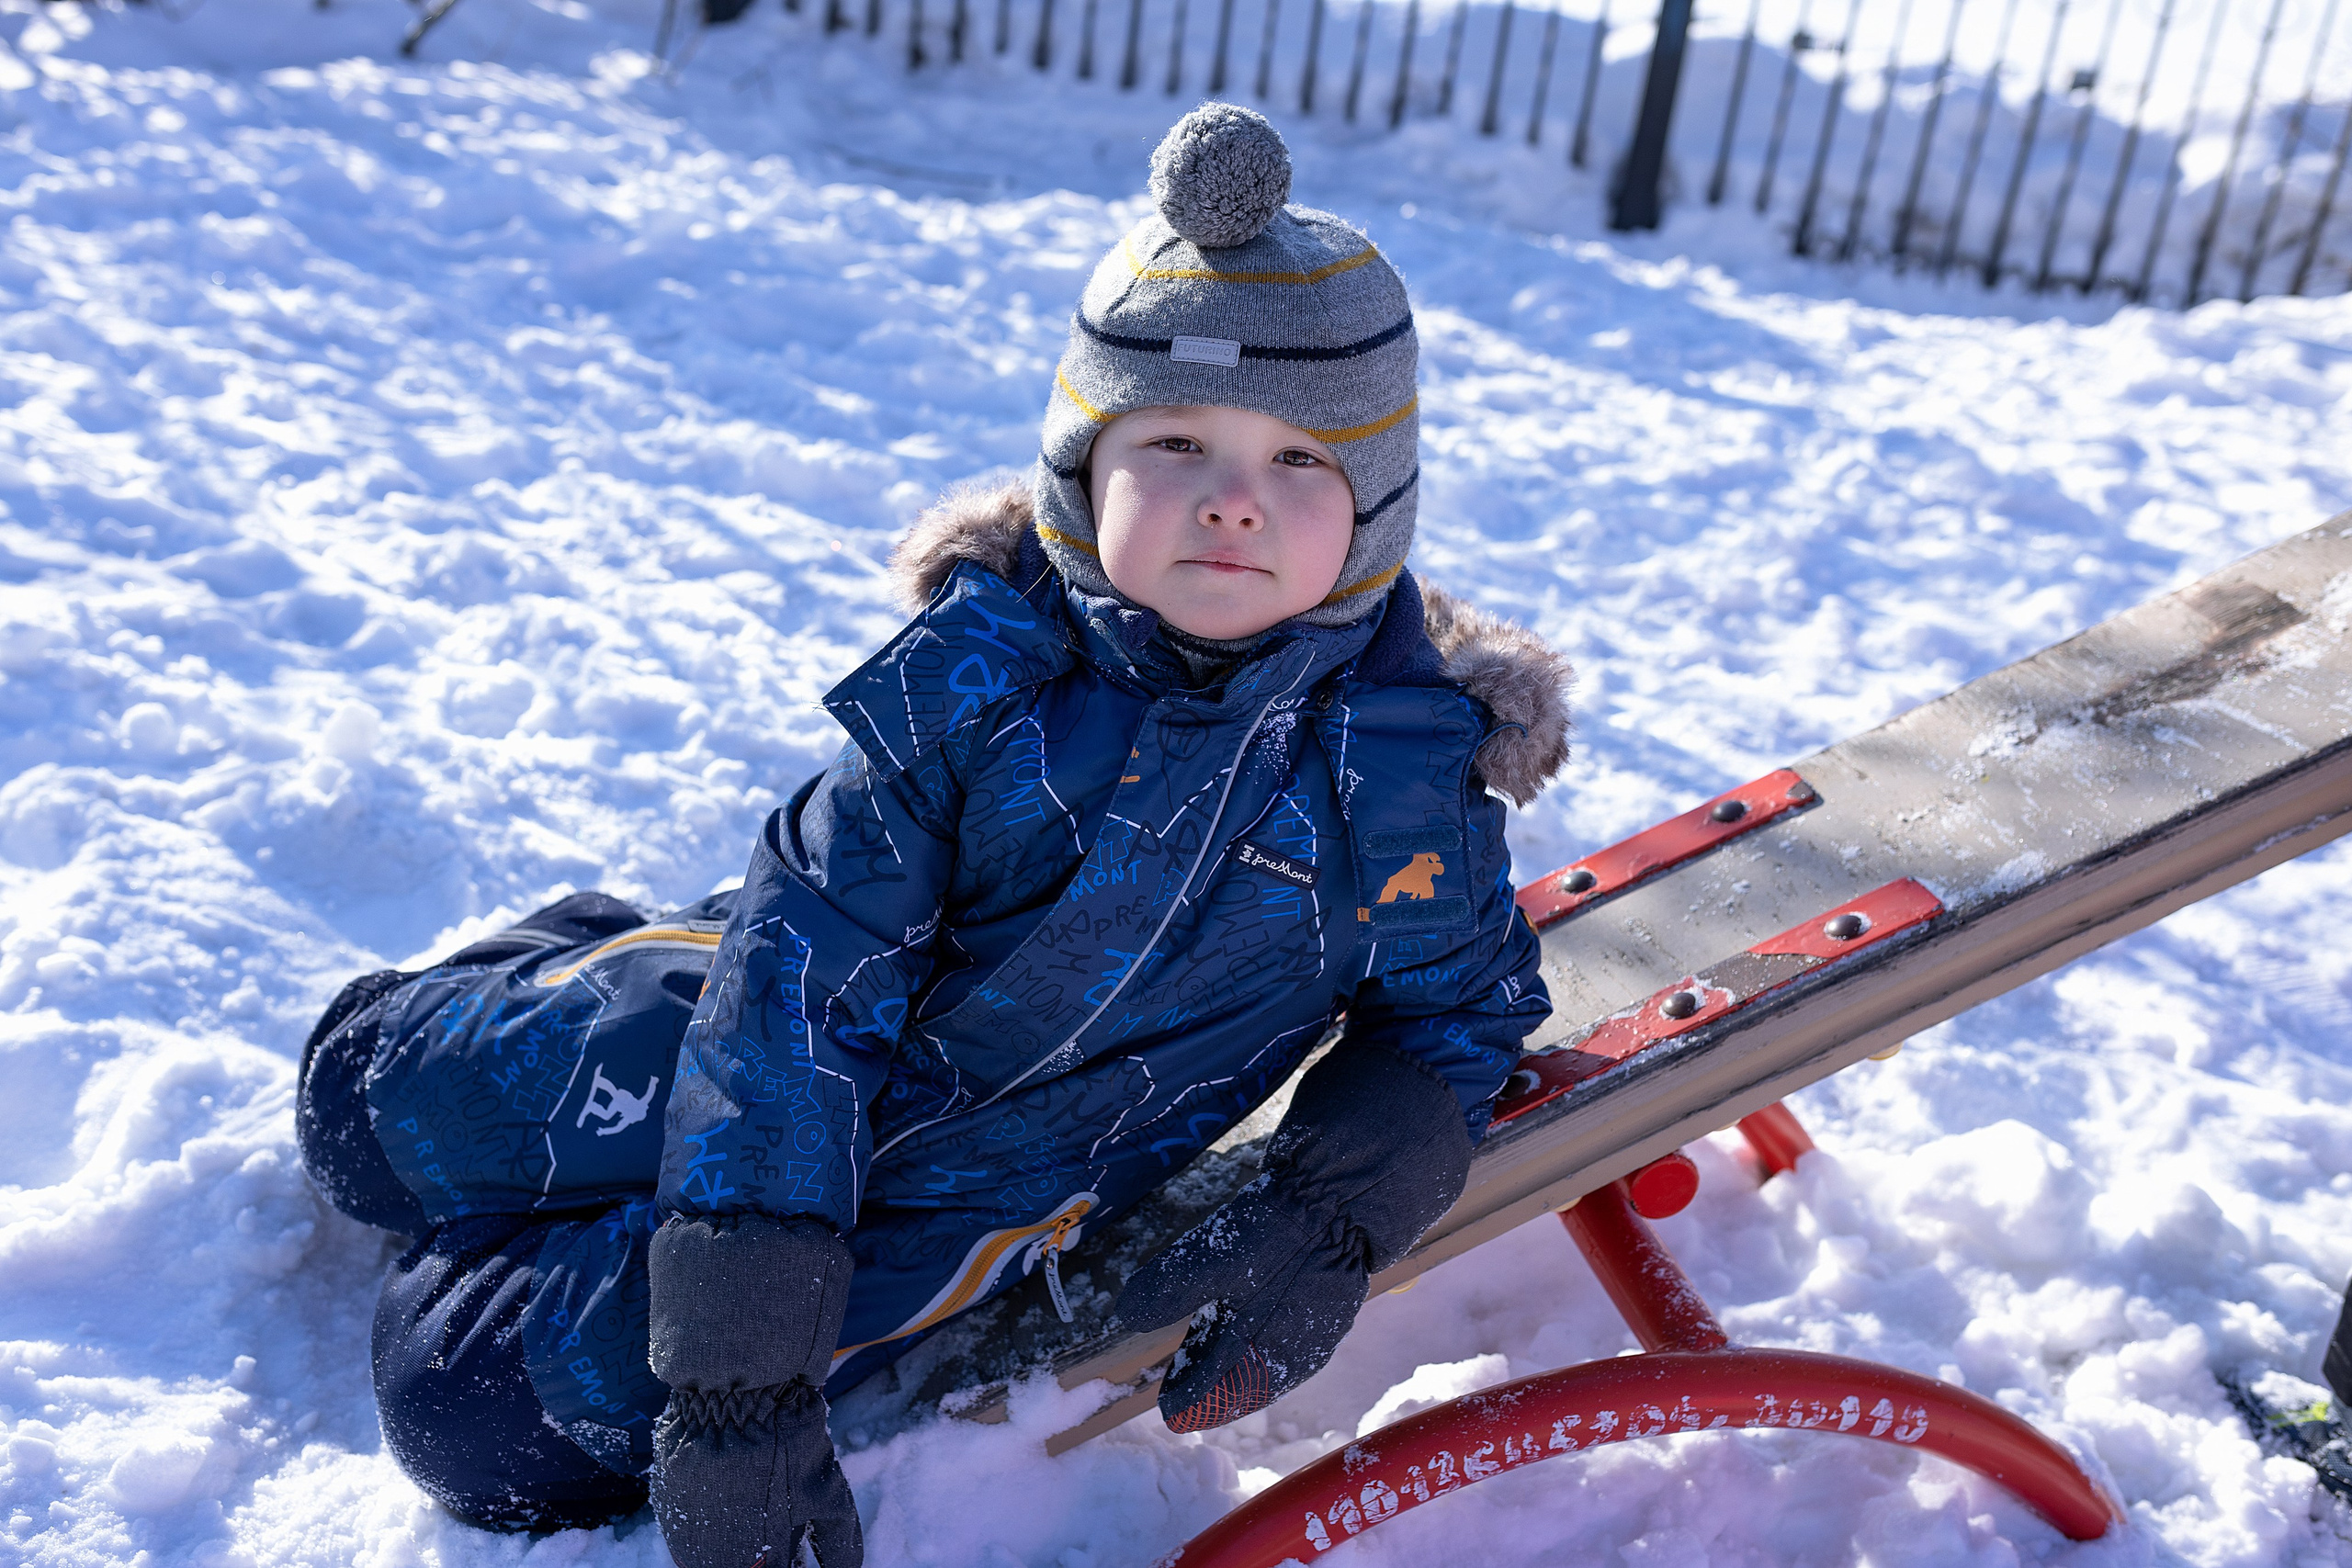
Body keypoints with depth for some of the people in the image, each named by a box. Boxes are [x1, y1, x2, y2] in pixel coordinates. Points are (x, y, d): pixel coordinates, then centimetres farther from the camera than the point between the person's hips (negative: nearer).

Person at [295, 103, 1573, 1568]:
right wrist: (737, 1370, -29)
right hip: (773, 1072, 2)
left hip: (959, 1190, -1)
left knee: (476, 1406, -8)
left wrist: (1332, 1225, -19)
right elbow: (807, 966, -24)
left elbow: (1462, 1005, 0)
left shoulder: (1401, 771, -19)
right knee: (371, 1098, 13)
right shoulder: (983, 665, -21)